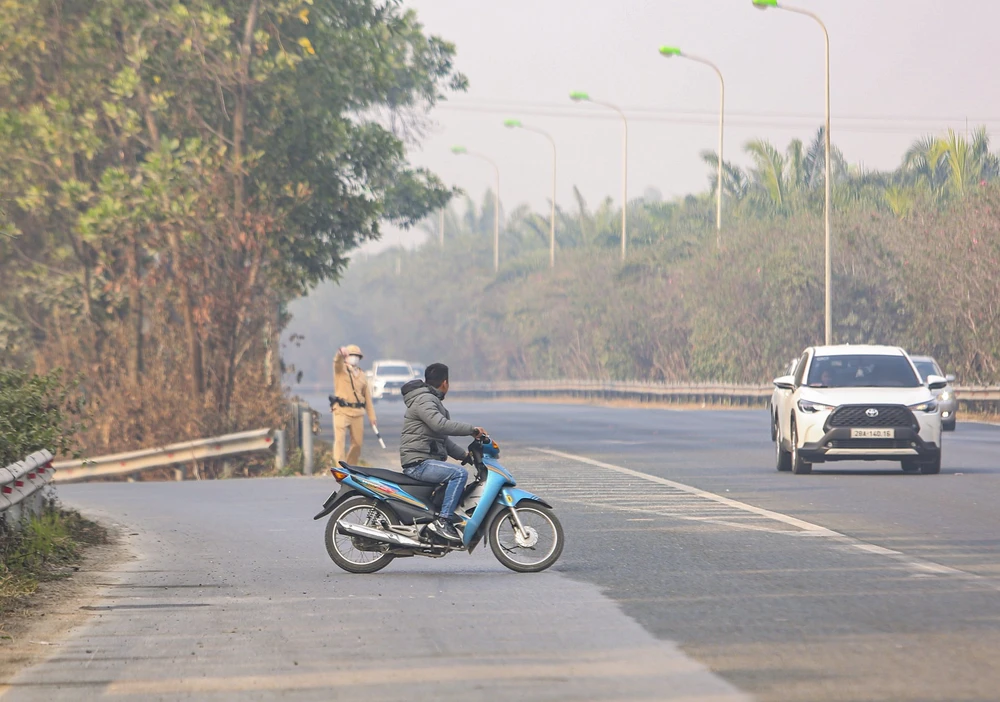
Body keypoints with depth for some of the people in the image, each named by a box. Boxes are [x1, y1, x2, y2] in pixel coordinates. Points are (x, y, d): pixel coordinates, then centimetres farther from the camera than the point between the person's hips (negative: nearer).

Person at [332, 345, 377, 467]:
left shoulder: (361, 375, 17)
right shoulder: (341, 369, 5)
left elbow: (367, 397, 16)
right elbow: (337, 361, -20)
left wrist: (372, 417, 11)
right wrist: (341, 352, -45)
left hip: (358, 413, 5)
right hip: (342, 411, -5)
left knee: (357, 443, 7)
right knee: (340, 439, -16)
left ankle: (351, 467, 24)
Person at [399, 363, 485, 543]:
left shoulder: (432, 400, 23)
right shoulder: (423, 401, -12)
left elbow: (442, 438, 28)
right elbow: (441, 425, -30)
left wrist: (464, 454, 18)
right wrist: (472, 429, -26)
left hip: (427, 461, 11)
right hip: (418, 462, -11)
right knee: (460, 474, -27)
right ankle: (443, 521, -29)